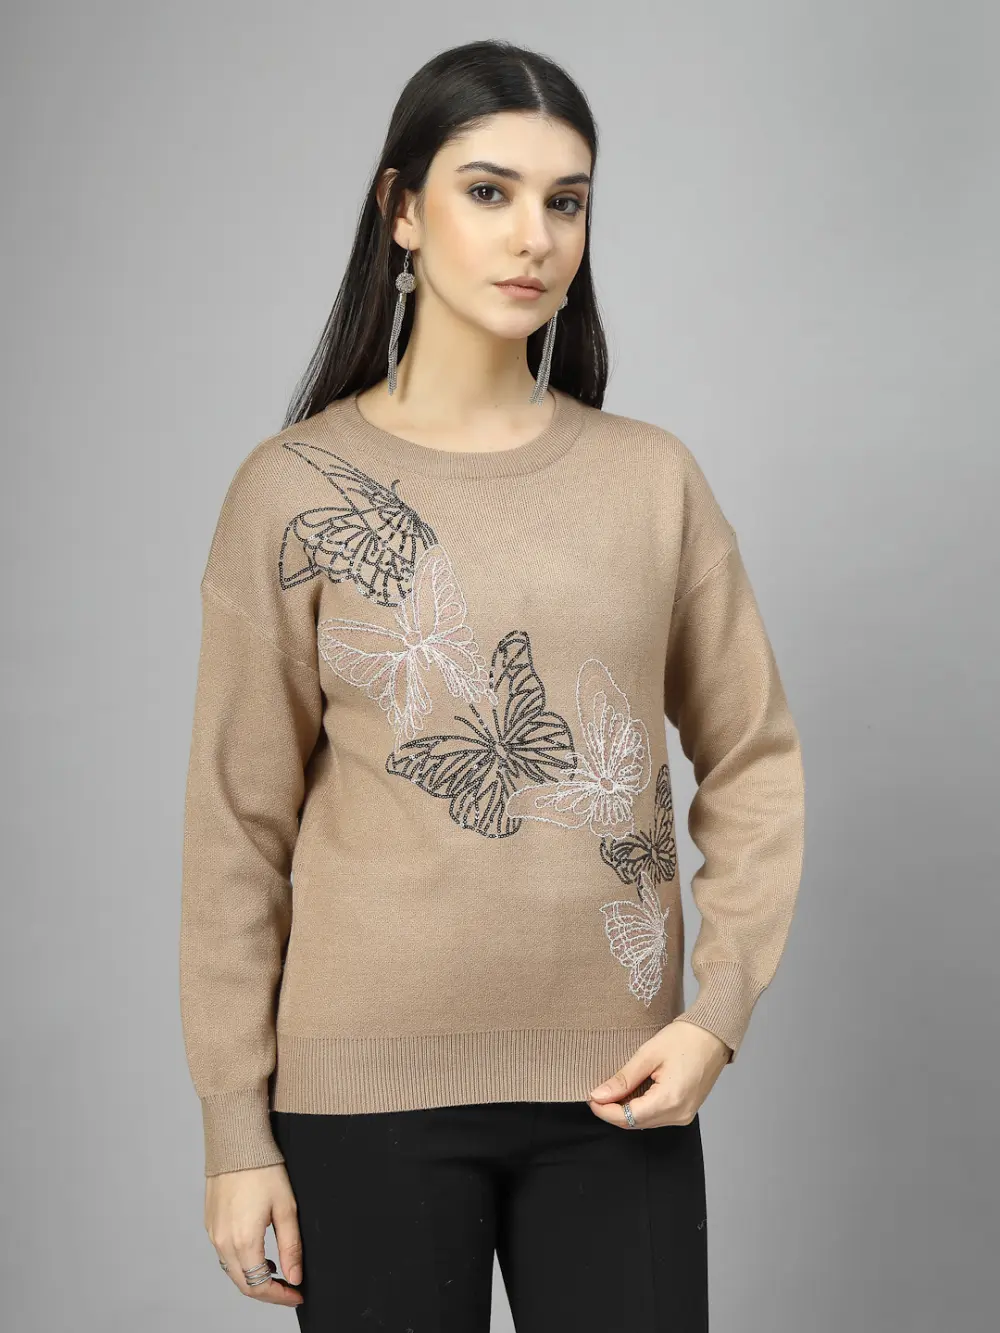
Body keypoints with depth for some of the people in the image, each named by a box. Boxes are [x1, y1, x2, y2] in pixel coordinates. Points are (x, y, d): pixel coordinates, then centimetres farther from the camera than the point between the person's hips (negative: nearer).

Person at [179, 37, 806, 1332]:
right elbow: (241, 823, -1)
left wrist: (719, 1010, -3)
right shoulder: (294, 487, -2)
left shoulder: (651, 477, 4)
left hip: (614, 1085, 2)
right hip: (374, 1082, -2)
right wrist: (236, 1126, -2)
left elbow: (752, 760, 9)